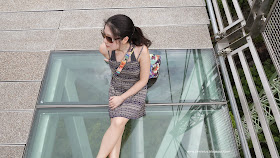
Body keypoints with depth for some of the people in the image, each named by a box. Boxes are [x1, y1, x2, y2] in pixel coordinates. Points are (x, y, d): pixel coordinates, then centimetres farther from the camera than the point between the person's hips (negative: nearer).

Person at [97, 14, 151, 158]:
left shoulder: (141, 51, -31)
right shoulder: (104, 49, -22)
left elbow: (143, 80, -17)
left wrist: (122, 98, -17)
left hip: (136, 91, -3)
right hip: (116, 89, 3)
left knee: (119, 122, -18)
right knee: (116, 124, -12)